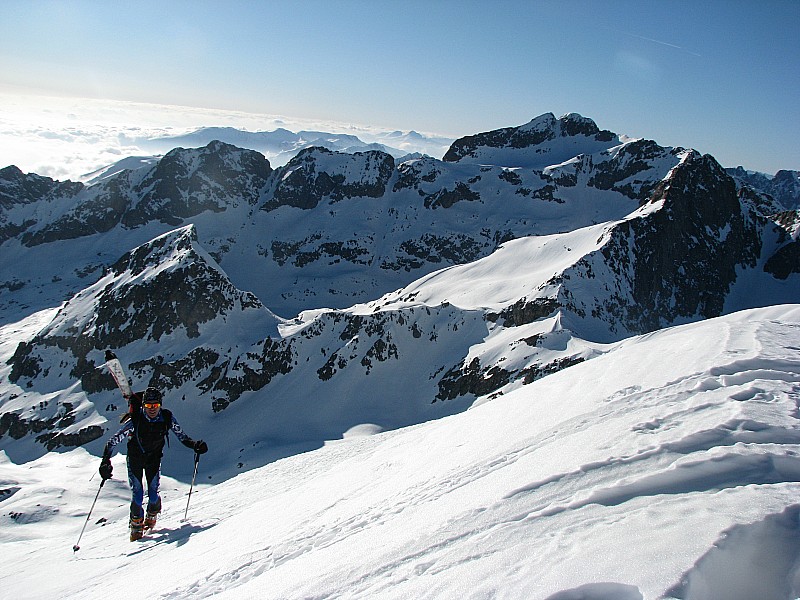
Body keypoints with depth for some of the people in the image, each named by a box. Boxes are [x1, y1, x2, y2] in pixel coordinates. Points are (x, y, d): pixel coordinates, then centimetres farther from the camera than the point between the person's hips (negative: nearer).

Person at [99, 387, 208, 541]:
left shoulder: (167, 418, -20)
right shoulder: (135, 420, -26)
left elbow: (182, 436, -8)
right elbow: (113, 440, -21)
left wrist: (195, 445, -25)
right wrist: (105, 462, -30)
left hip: (154, 458, 1)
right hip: (135, 457, -1)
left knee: (153, 495, -4)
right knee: (137, 495, -6)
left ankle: (151, 517, 30)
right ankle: (136, 525, 21)